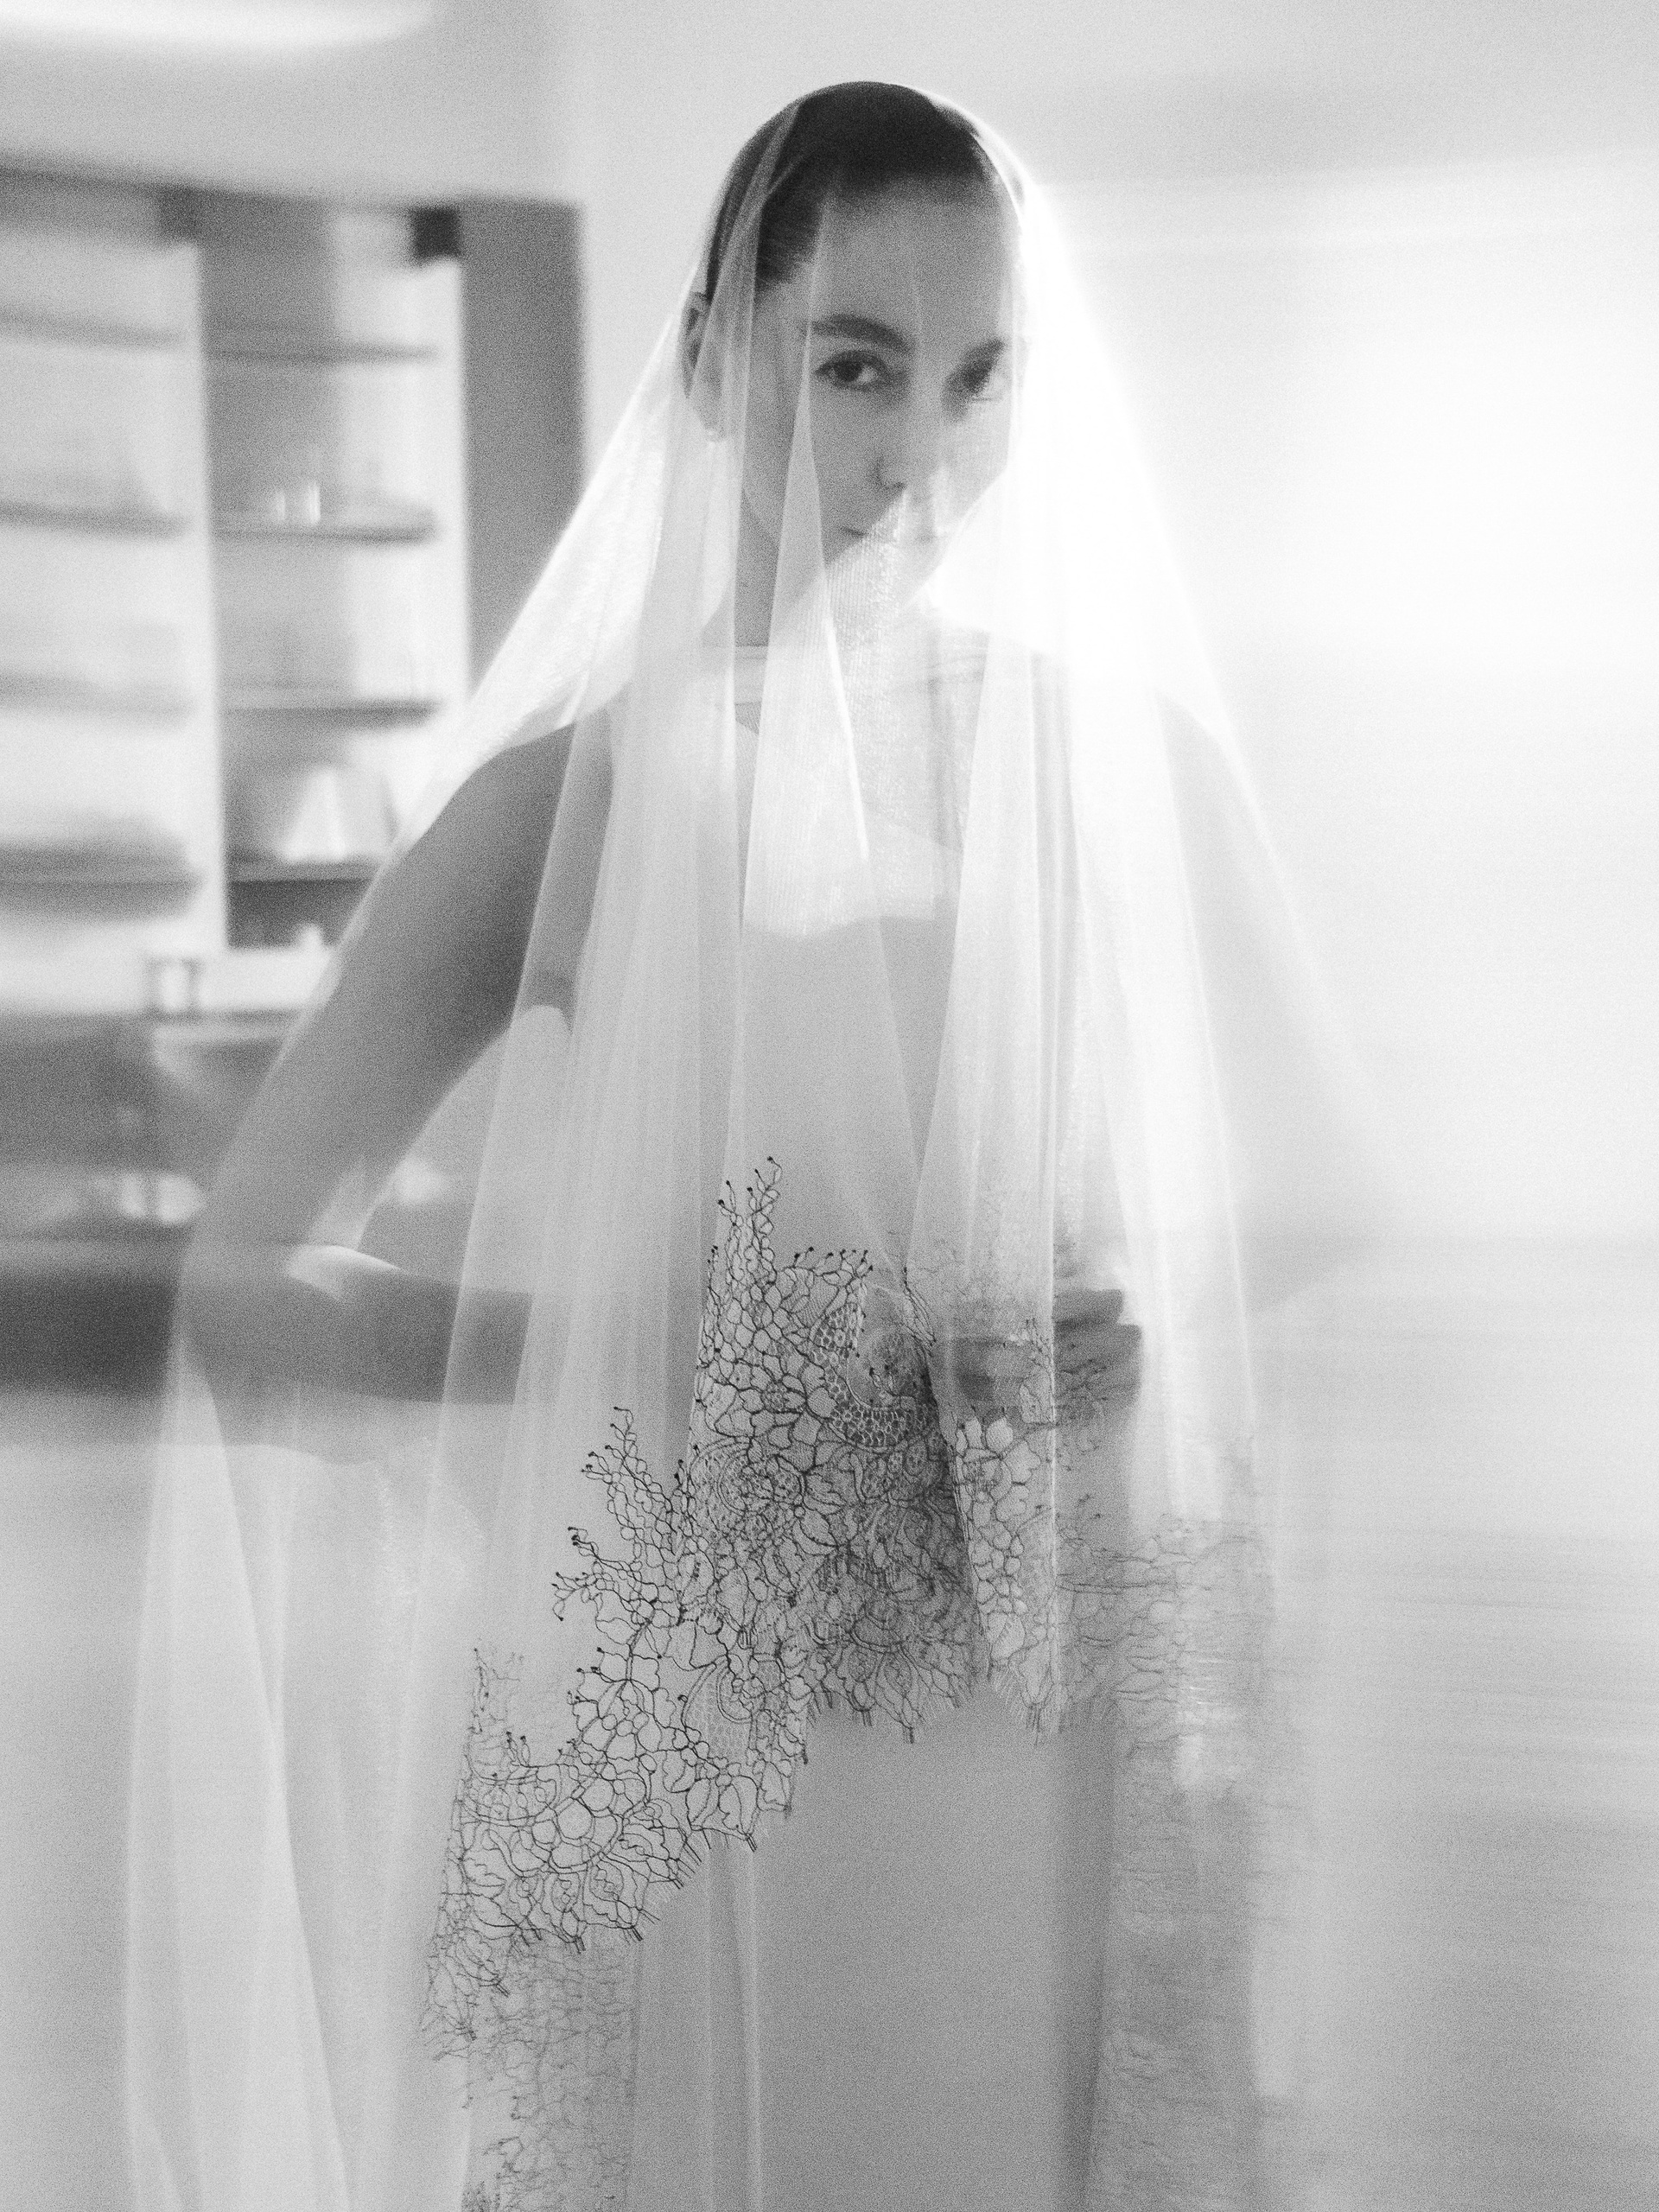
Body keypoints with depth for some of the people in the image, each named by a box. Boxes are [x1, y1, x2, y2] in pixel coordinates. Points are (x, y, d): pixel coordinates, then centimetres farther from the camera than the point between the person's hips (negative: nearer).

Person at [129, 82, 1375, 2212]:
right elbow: (239, 1297, -4)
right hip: (669, 1778, -1)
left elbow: (1295, 1210, 11)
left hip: (1047, 1777, 2)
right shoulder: (578, 801, -5)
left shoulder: (1123, 760, 1)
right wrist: (631, 1349, -17)